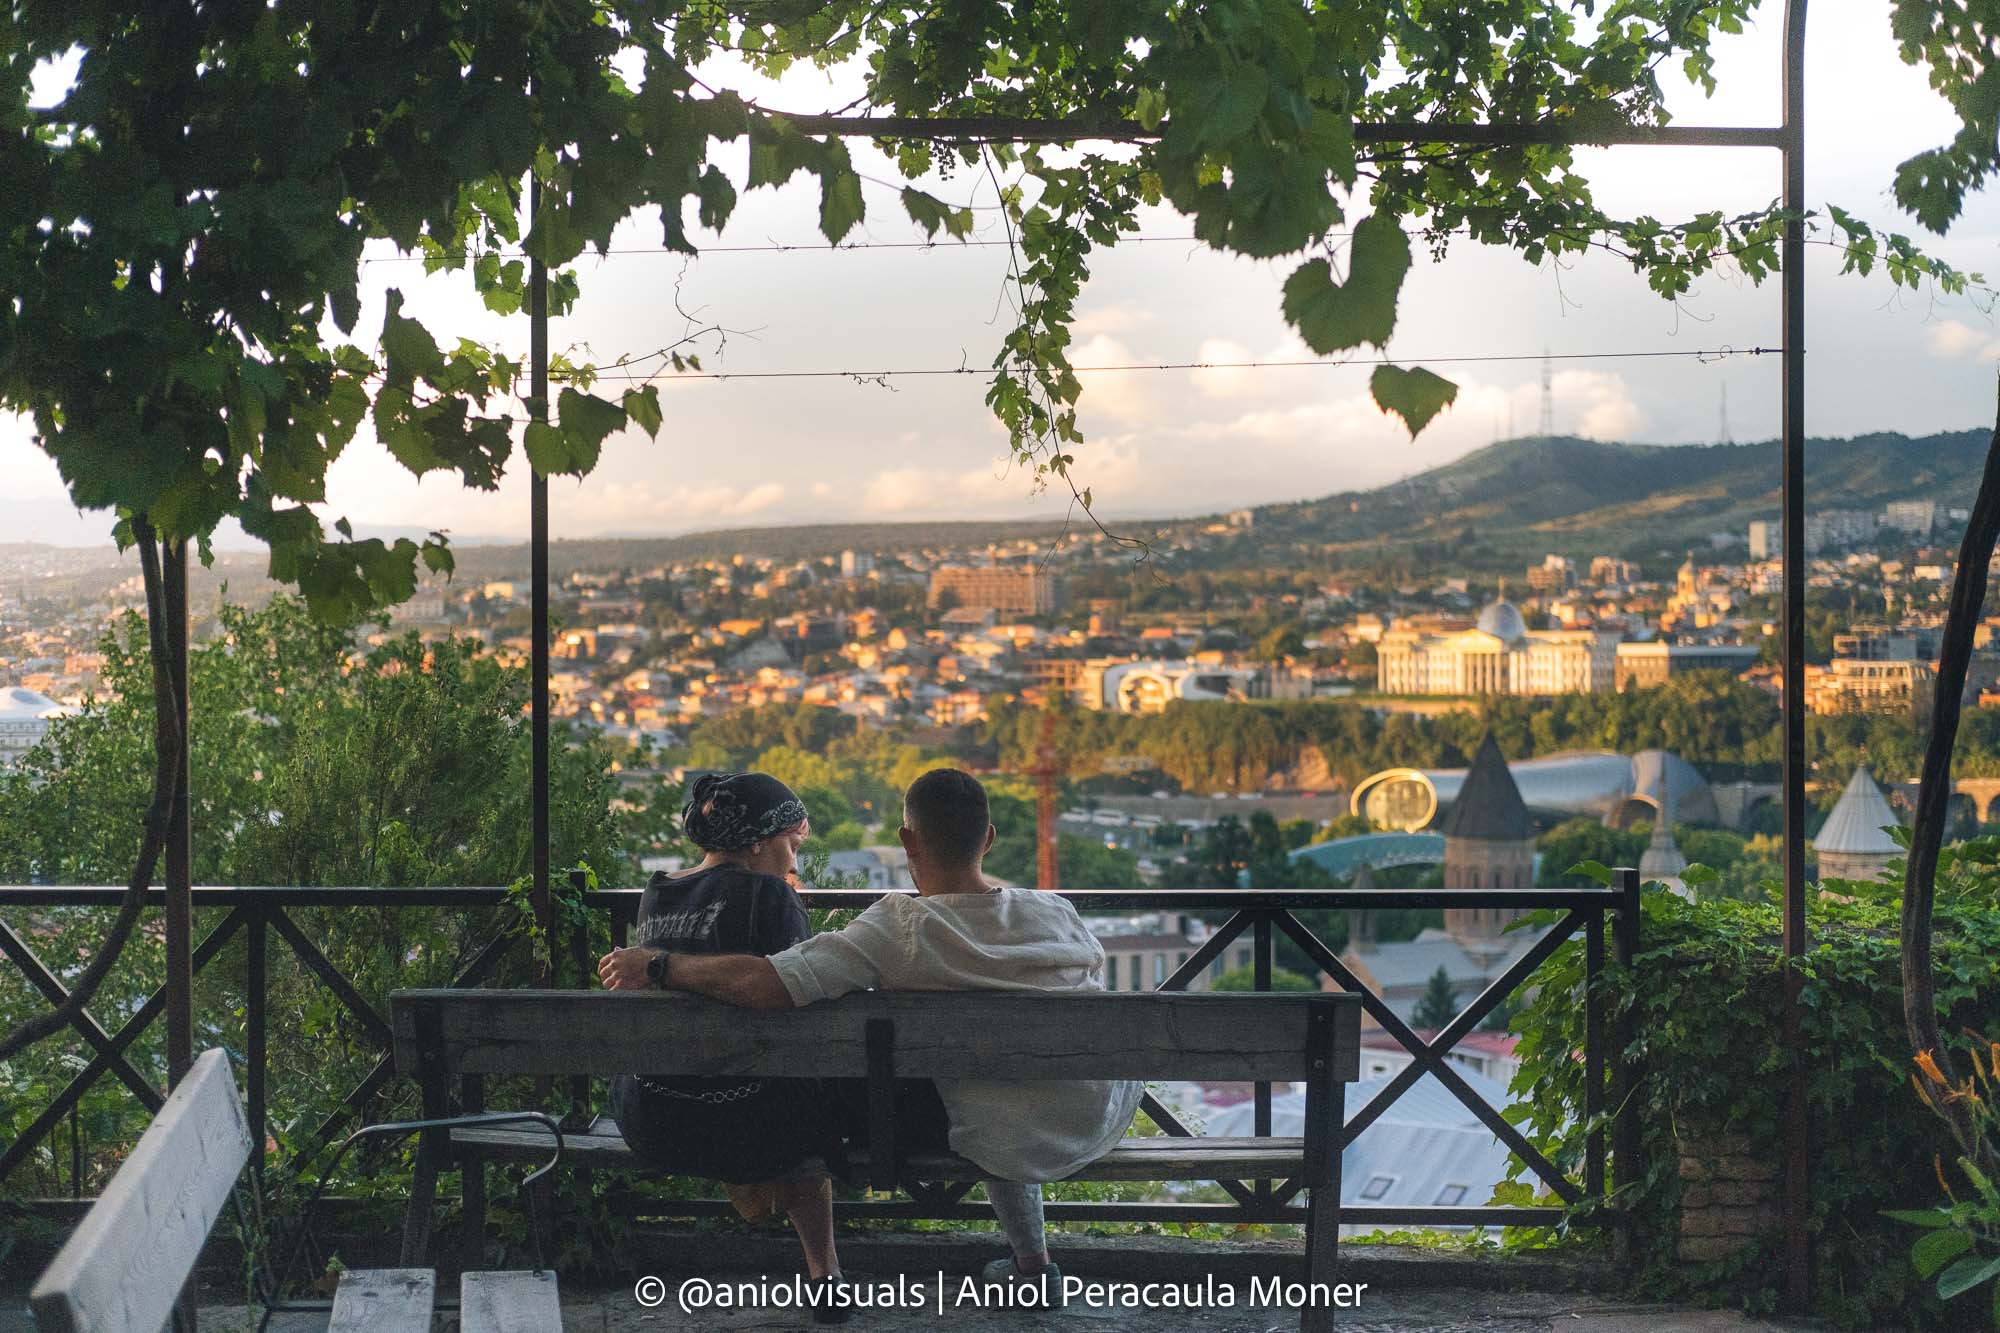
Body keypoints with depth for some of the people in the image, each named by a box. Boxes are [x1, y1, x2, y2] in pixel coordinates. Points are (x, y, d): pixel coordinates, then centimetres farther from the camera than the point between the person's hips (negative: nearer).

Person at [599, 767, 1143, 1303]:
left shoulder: (899, 929, -20)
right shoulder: (1057, 913, -8)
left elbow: (761, 982, -27)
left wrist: (656, 965, -12)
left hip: (1016, 1151, -2)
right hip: (1113, 1110, 2)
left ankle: (1032, 1261, 43)